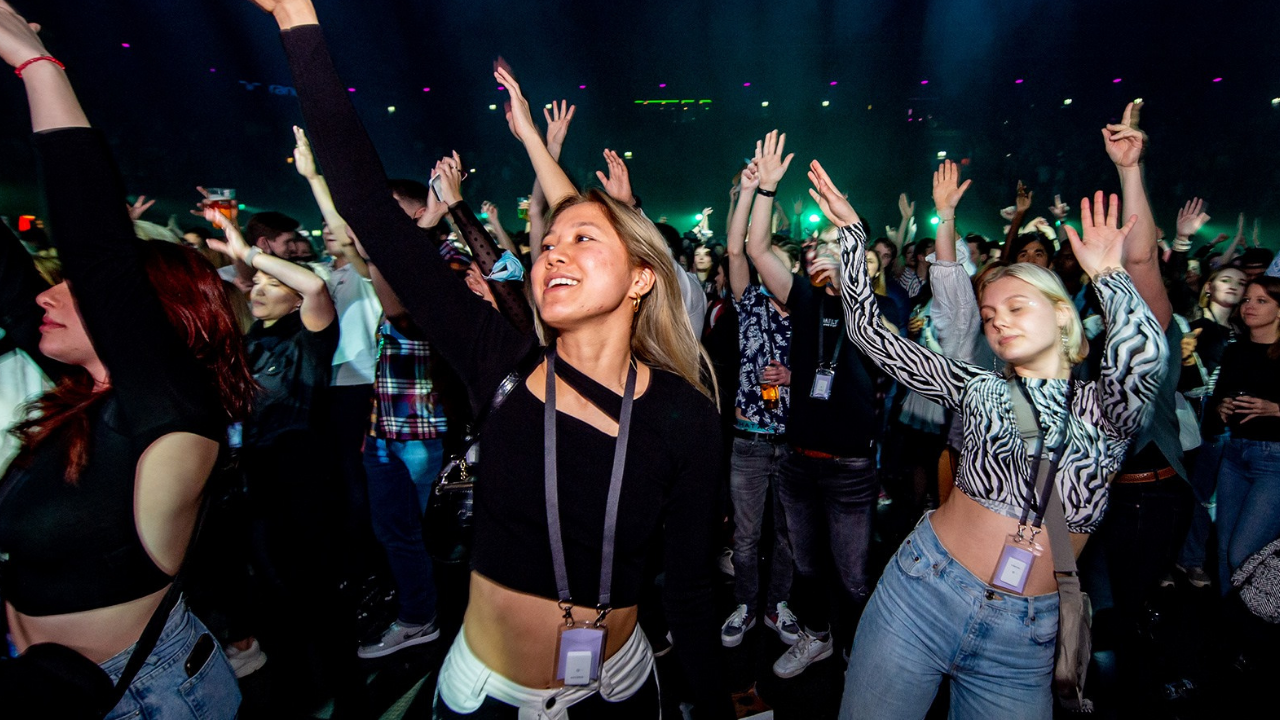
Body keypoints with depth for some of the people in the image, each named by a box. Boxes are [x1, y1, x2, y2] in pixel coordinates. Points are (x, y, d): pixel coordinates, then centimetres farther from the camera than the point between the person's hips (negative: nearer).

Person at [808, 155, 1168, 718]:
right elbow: (870, 332, -1)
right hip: (922, 593, 0)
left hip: (1023, 638, 0)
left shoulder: (1104, 409, 1)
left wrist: (1107, 273, -7)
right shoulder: (981, 389, 3)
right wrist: (850, 233, -3)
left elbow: (1144, 354, -23)